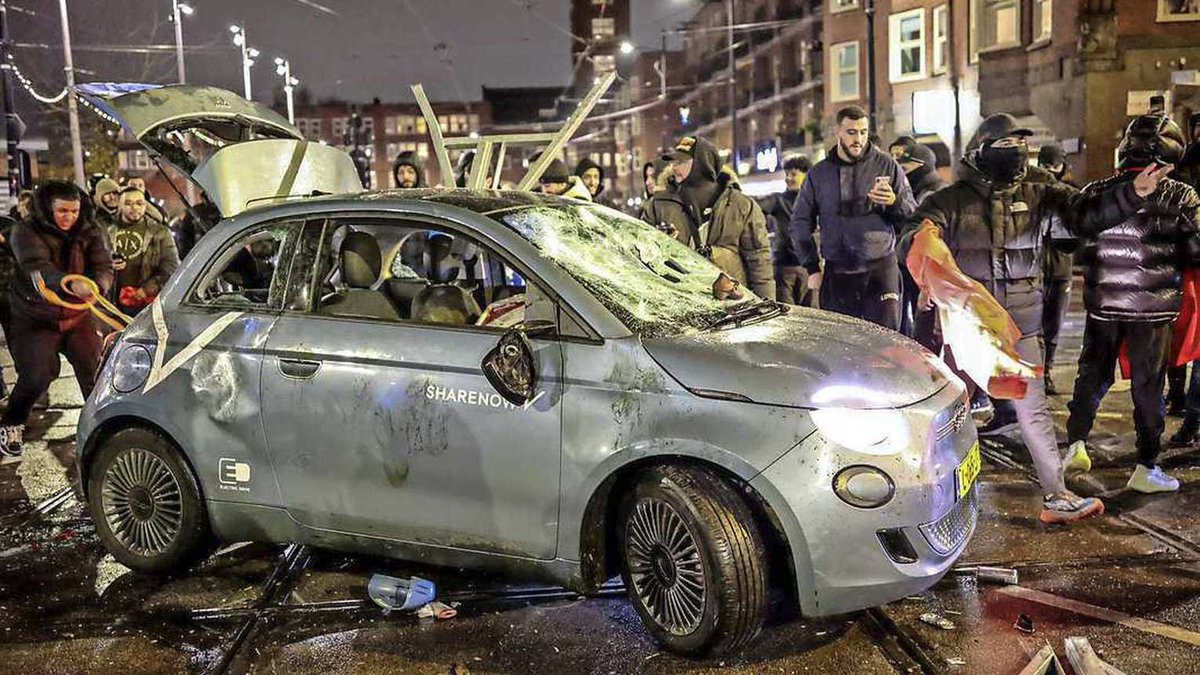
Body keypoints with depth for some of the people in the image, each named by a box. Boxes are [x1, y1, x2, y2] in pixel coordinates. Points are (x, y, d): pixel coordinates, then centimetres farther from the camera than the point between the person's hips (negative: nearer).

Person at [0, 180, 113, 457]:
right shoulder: (26, 232, -13)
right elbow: (38, 268, -30)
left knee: (94, 369, -7)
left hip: (78, 315, 3)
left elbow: (104, 266, -10)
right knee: (37, 375, -11)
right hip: (35, 318, -3)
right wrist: (71, 285, -51)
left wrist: (97, 286, -36)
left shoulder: (89, 232, -1)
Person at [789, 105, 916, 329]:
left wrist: (894, 202, -15)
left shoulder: (887, 166, 5)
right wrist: (812, 269, 5)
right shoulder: (818, 174, 8)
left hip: (881, 268, -1)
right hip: (836, 274, 2)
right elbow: (800, 223, 12)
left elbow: (913, 215, 8)